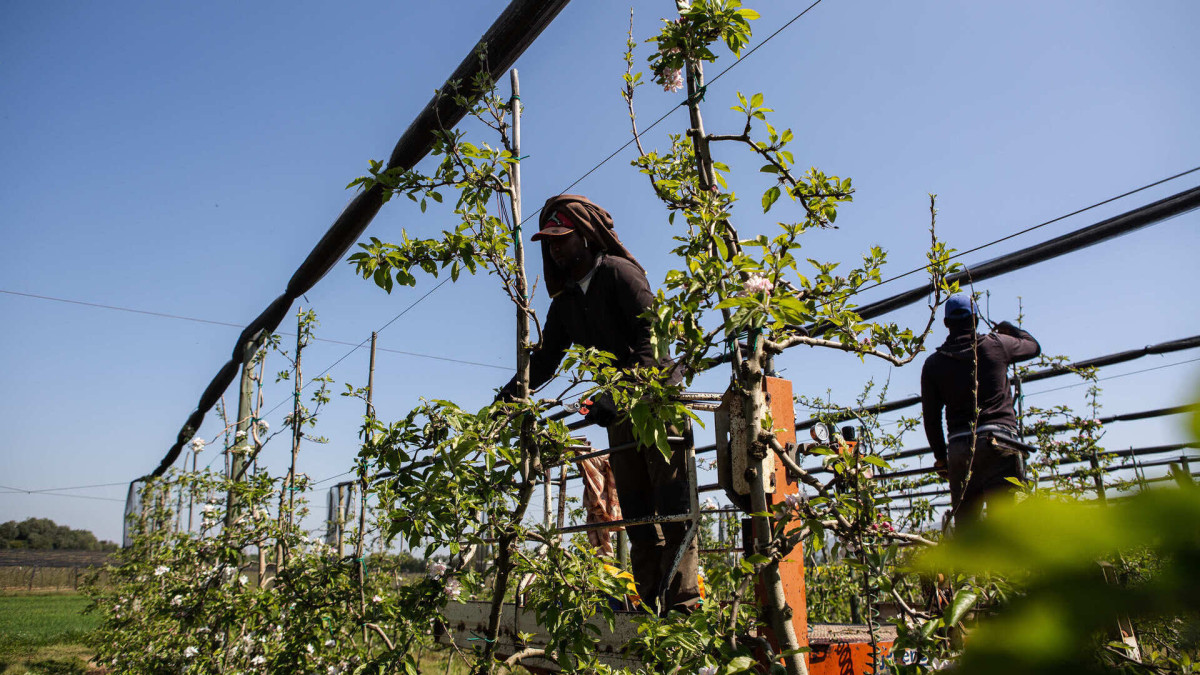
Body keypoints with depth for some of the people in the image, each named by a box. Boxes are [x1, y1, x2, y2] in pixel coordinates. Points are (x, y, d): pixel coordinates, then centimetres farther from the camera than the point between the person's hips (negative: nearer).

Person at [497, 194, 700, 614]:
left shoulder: (619, 273, -10)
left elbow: (652, 339, -21)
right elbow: (546, 357, 10)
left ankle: (683, 606, -8)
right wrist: (511, 392, -6)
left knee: (673, 506, -9)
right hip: (620, 410, 8)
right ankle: (648, 601, 12)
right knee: (636, 514, 7)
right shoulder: (564, 303, 13)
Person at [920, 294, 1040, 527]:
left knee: (964, 521, 7)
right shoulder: (997, 344, 4)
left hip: (959, 448, 2)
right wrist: (1010, 328, 45)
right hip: (998, 444, -2)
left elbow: (931, 418, 10)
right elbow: (1034, 346, 26)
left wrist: (940, 457, 20)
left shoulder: (934, 363, 8)